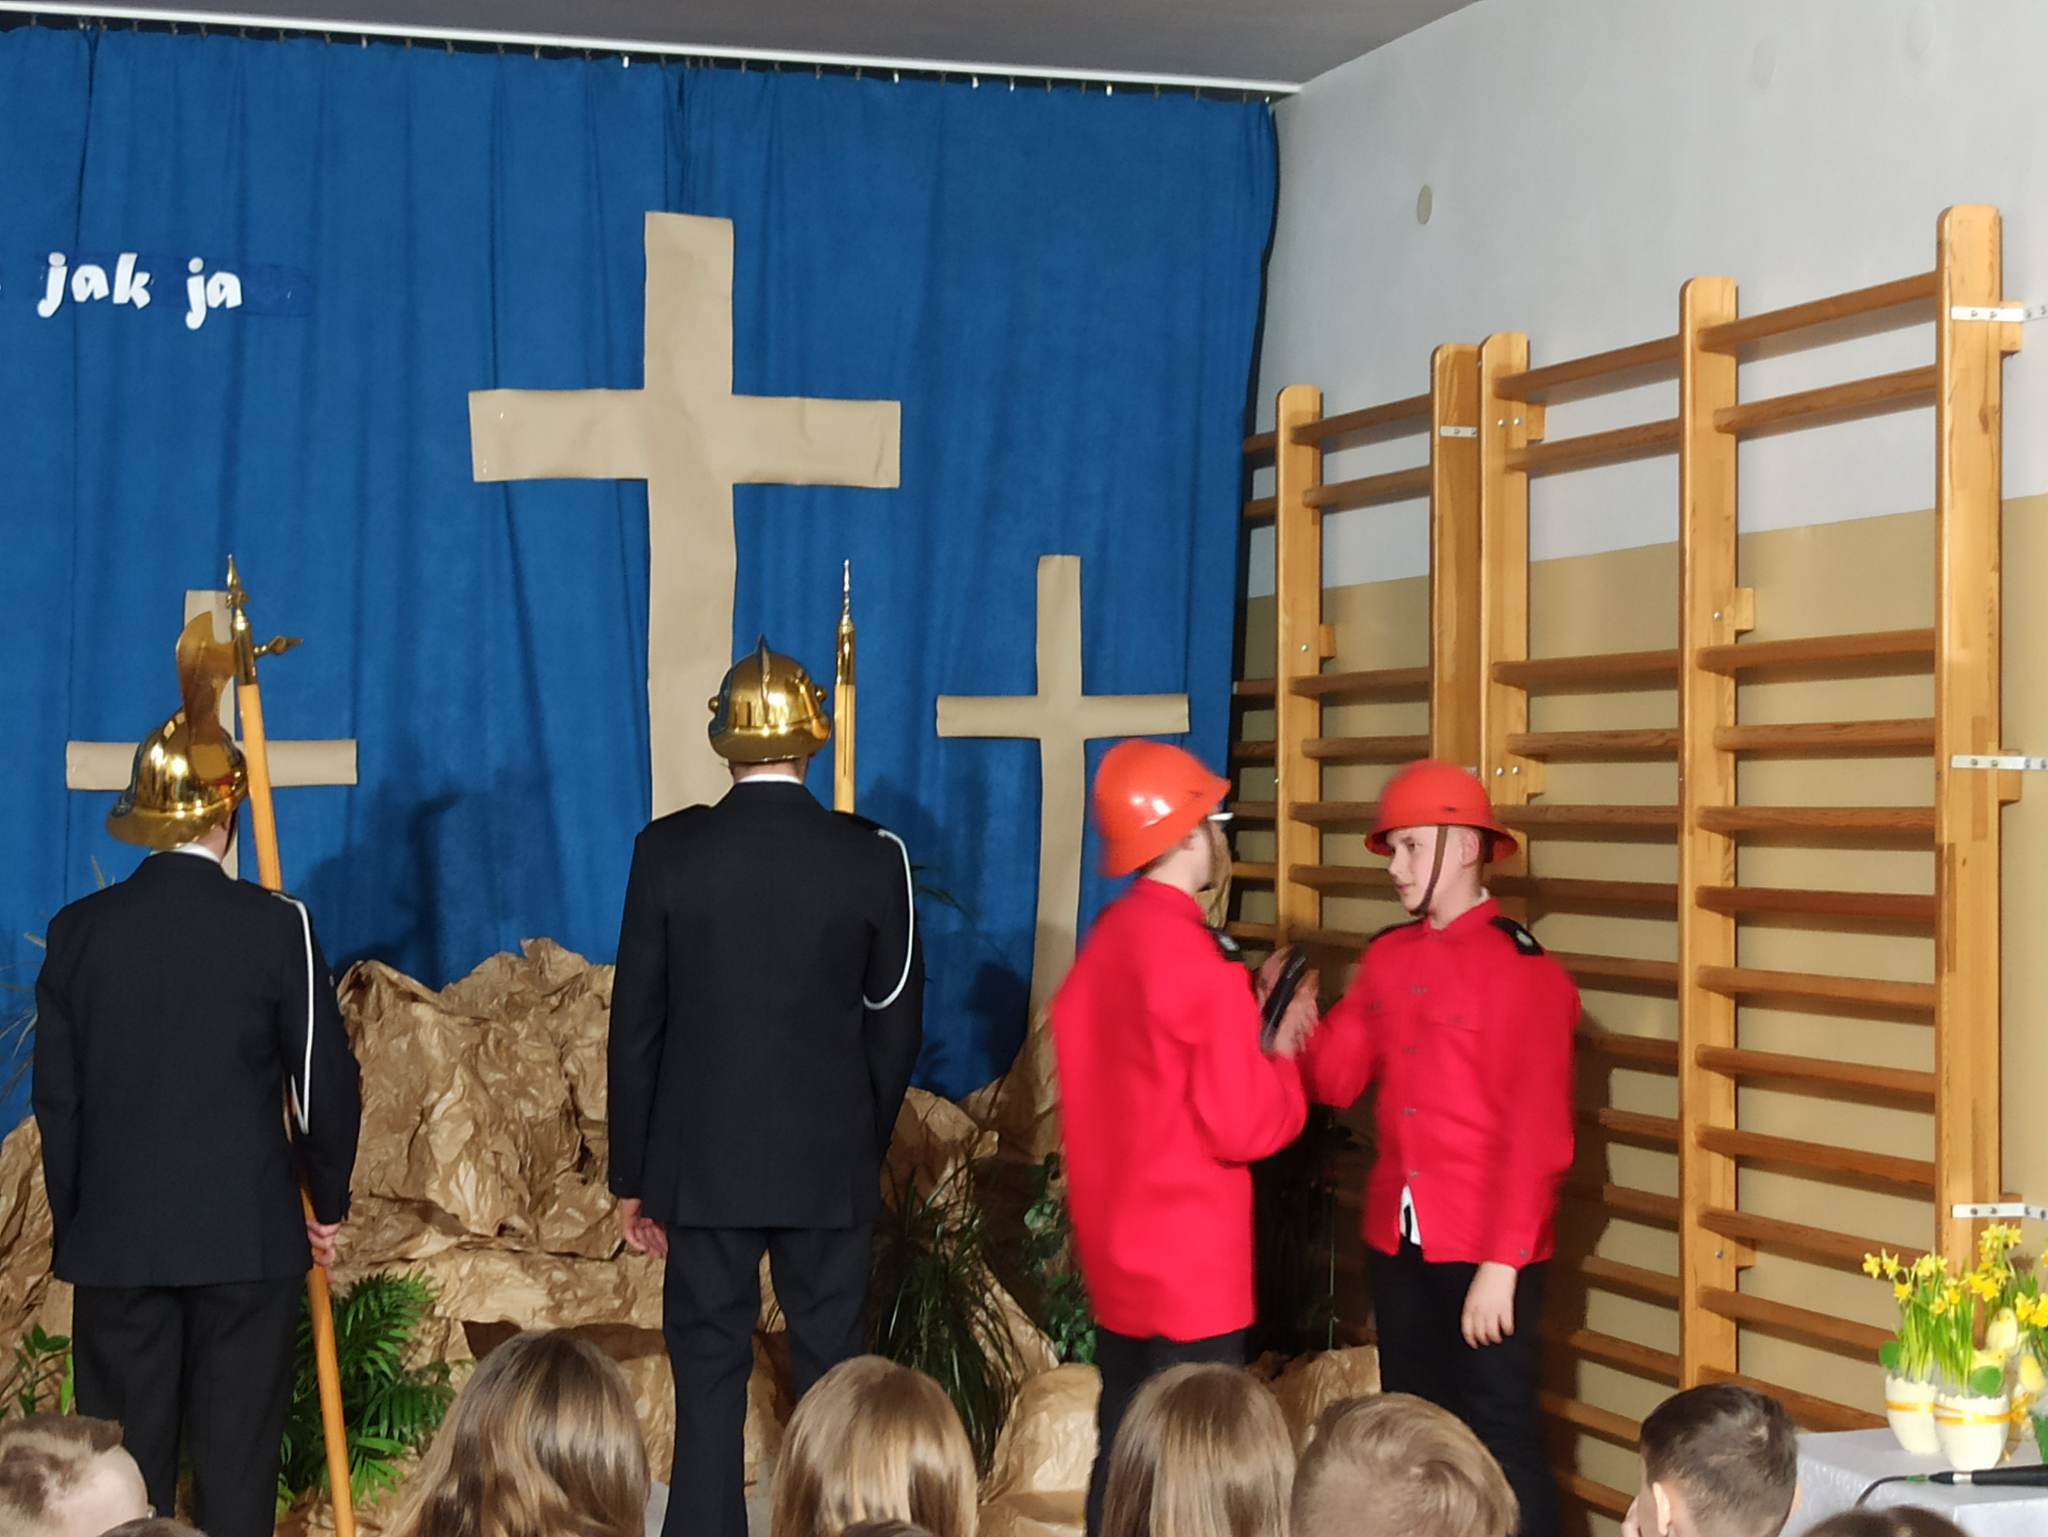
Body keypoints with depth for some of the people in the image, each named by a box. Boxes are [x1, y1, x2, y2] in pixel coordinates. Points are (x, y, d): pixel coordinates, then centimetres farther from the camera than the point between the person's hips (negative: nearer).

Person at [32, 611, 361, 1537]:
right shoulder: (275, 927, -7)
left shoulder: (79, 931, -1)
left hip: (115, 1242, 2)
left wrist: (73, 1221, 16)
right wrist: (328, 1203, 12)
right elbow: (325, 1081, -3)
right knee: (236, 1462, 4)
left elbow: (56, 1097, 4)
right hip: (250, 1239, -2)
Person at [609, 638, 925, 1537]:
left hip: (703, 1162, 0)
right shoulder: (872, 858, -5)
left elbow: (636, 1026, -2)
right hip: (831, 1163, 0)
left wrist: (632, 1176, 5)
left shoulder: (668, 852, -6)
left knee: (709, 1379, 5)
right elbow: (897, 1025, 1)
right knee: (832, 1376, 10)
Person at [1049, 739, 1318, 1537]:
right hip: (1189, 1264, -8)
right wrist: (1282, 1052, -2)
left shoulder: (1109, 940, 8)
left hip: (1118, 1253, 8)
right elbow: (1243, 1127, -18)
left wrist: (1245, 1014, 11)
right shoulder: (1196, 961, -18)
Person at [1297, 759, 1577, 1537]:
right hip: (1397, 1239, 7)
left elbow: (1537, 1133, -15)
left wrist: (1502, 1262, -19)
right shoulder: (1387, 957, 9)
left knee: (1499, 1440, -1)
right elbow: (1336, 1076, 8)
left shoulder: (1523, 968, -12)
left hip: (1484, 1248, -7)